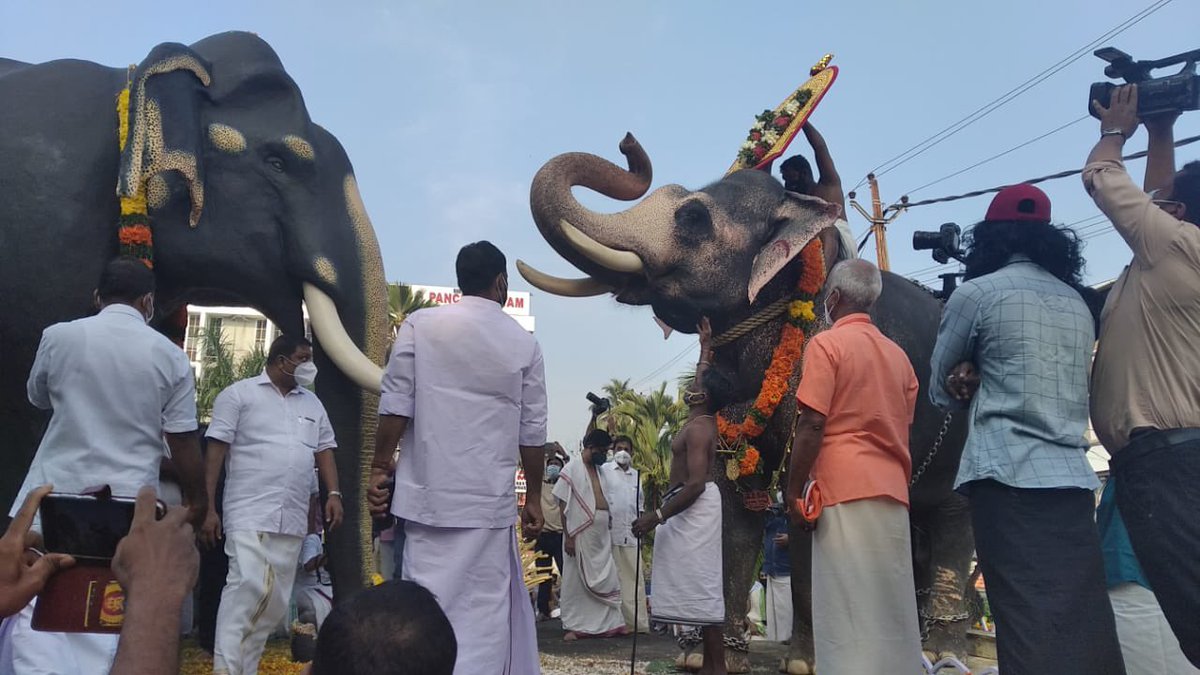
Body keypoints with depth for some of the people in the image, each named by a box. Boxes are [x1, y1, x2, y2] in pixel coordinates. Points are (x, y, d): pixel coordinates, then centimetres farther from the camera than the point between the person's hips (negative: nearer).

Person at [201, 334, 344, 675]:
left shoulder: (312, 403, 17)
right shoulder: (238, 394, 2)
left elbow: (324, 450, 18)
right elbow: (216, 452, -2)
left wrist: (333, 493, 4)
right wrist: (208, 508, -7)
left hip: (293, 518, 6)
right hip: (250, 513, -5)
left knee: (276, 600, 6)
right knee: (248, 586, -19)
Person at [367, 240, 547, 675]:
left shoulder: (421, 325, 2)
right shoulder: (523, 343, 4)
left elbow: (395, 408, -3)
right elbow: (532, 433, 4)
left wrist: (379, 469, 7)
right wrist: (534, 498, 13)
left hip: (429, 493, 0)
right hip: (489, 498, 0)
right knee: (485, 607, 8)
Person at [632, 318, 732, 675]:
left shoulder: (697, 428, -16)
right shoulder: (704, 419, 12)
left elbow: (695, 484, -24)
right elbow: (706, 375, 31)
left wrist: (657, 516, -24)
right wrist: (706, 344, 40)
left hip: (694, 508, -10)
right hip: (691, 508, 10)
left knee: (702, 590, -10)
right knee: (699, 590, 9)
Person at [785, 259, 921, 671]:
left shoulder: (827, 344, -4)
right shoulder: (898, 354, 16)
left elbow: (812, 426, -12)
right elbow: (901, 430, 17)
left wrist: (794, 492, -6)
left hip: (846, 491, -7)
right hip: (893, 494, 7)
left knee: (850, 614, -5)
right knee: (892, 612, 11)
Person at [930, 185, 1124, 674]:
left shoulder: (977, 293, -1)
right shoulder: (1077, 303, 17)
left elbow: (940, 390, 7)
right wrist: (981, 376, 9)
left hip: (1008, 479, -6)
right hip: (1072, 478, 6)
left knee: (1033, 636, -6)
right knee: (1087, 630, 8)